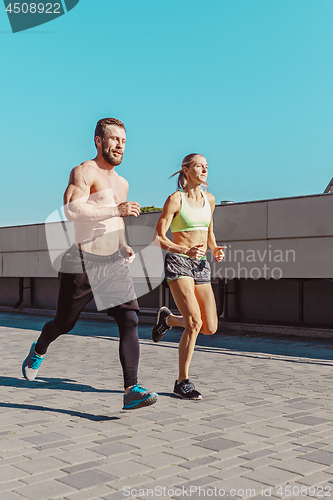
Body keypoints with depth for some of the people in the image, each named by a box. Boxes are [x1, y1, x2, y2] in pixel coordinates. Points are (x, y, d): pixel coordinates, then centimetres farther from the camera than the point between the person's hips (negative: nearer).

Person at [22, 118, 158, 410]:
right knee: (64, 324, 10)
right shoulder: (84, 172, -7)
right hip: (82, 263, -6)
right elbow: (72, 209, -26)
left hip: (114, 263, 6)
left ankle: (132, 390, -11)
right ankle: (39, 351, 43)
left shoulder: (122, 183, 18)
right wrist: (117, 210, -25)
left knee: (130, 321, -12)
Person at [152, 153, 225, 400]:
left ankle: (168, 318, 31)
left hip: (202, 265, 6)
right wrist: (186, 250, -24)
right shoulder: (176, 199, -5)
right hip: (179, 262, -6)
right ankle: (182, 382, -3)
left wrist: (215, 250, 6)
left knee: (210, 328, 2)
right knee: (195, 322, -18)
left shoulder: (209, 199, 14)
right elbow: (159, 237, -9)